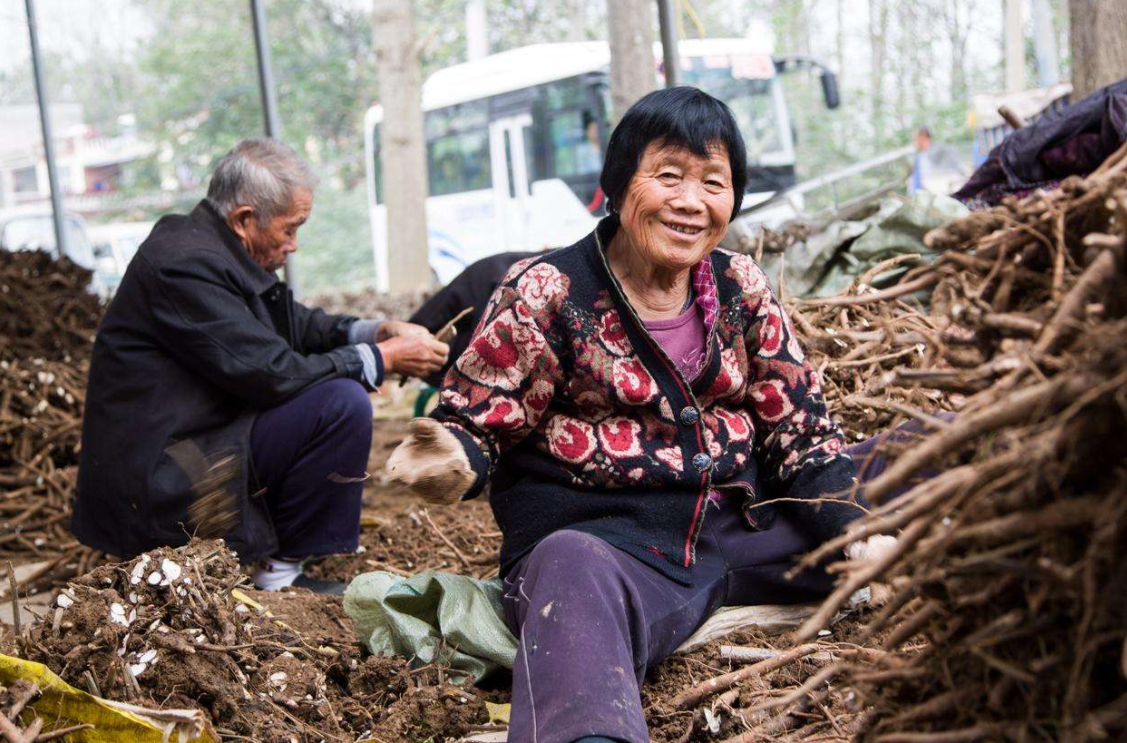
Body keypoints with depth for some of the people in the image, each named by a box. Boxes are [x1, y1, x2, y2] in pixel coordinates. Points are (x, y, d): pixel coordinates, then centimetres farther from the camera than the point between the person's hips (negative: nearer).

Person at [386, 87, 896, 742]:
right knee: (573, 572, -45)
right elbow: (476, 423, 0)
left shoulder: (741, 288, 10)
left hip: (741, 526, 6)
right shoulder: (547, 293, -3)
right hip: (599, 534, -5)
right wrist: (454, 466, -26)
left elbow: (803, 430, 11)